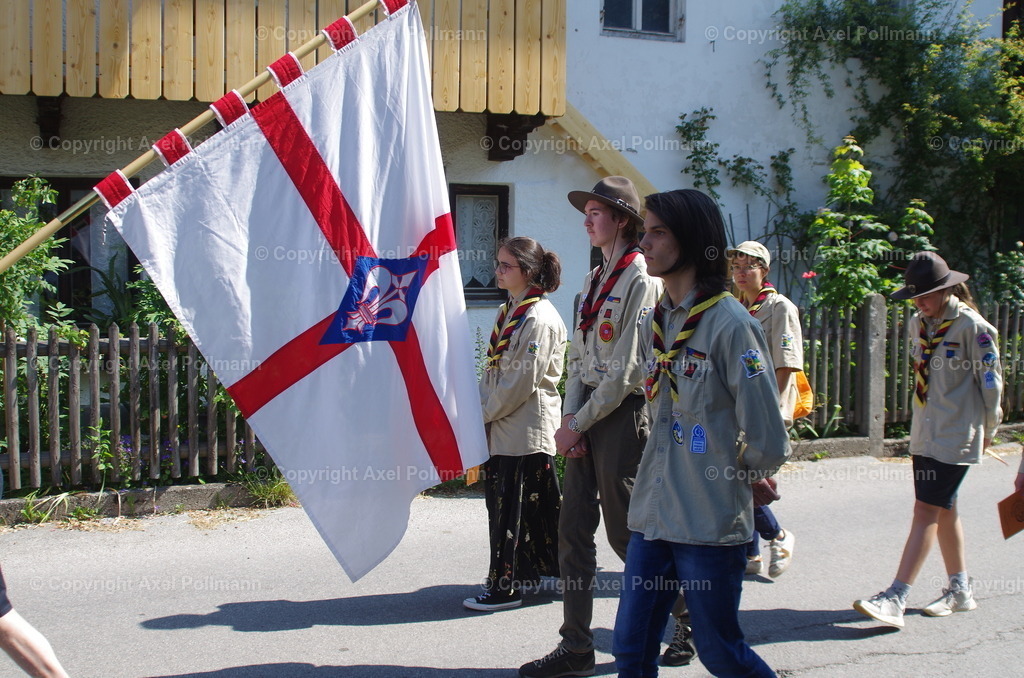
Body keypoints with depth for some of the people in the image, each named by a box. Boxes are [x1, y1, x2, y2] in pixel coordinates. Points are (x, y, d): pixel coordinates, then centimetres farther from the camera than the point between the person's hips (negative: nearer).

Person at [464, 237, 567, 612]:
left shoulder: (539, 318, -15)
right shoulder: (510, 311, 15)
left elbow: (524, 380, -18)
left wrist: (485, 412, -11)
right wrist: (481, 409, 7)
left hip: (528, 430, -9)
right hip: (502, 426, 9)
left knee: (517, 508, -2)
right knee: (501, 503, 12)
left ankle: (506, 585, 5)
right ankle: (508, 578, 21)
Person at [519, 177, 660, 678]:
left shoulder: (640, 281, -11)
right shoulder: (592, 281, 15)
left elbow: (626, 370, -15)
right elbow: (578, 357, 13)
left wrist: (579, 423, -12)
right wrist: (569, 417, 0)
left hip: (622, 413, -8)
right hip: (585, 415, 8)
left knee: (625, 531, 1)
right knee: (574, 529, 5)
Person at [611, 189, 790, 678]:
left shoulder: (729, 322, -15)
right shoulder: (653, 324, 9)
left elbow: (767, 441, -14)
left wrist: (737, 475, 3)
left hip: (710, 522, -7)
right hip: (652, 511, 7)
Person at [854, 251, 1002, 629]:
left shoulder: (971, 326, -13)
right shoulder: (918, 324, 9)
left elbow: (991, 381, -7)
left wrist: (988, 429, 2)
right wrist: (925, 418, 17)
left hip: (956, 436, -7)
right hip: (924, 433, 7)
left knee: (926, 511, -10)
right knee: (944, 511, 14)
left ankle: (895, 599, -12)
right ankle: (960, 590, 27)